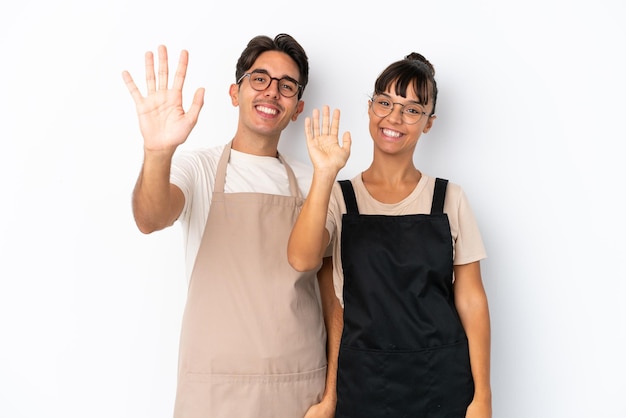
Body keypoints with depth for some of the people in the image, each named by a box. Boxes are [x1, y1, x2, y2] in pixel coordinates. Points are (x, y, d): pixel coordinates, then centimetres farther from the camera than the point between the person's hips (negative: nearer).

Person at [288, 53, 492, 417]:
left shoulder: (449, 198, 0)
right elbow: (302, 259, -18)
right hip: (362, 382, 0)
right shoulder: (340, 196, 0)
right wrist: (324, 175, -28)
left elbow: (471, 301, 0)